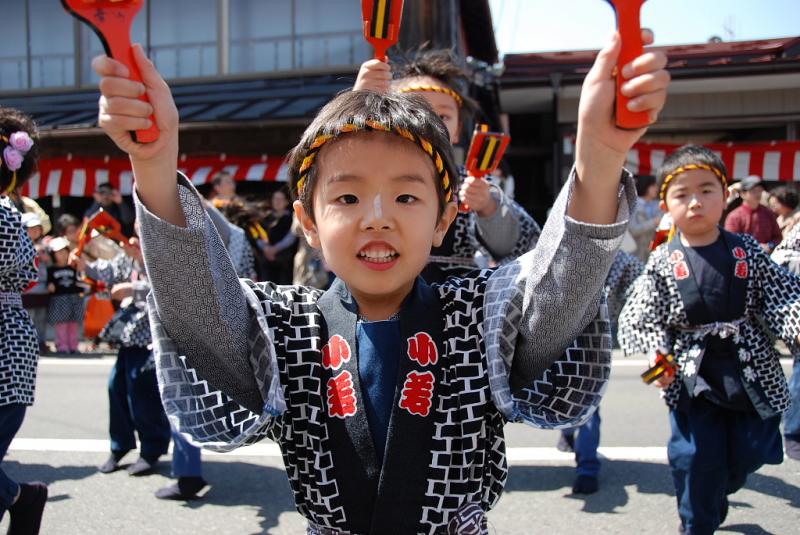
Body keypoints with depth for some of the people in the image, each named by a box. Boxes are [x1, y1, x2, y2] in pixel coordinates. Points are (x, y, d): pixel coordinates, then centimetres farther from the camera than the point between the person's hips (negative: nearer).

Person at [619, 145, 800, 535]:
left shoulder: (748, 252, 0)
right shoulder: (662, 263, -4)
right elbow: (644, 320, -5)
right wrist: (657, 356, -21)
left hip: (752, 374, 2)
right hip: (692, 380, -2)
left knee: (749, 455, 13)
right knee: (696, 459, 2)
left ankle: (715, 499, 46)